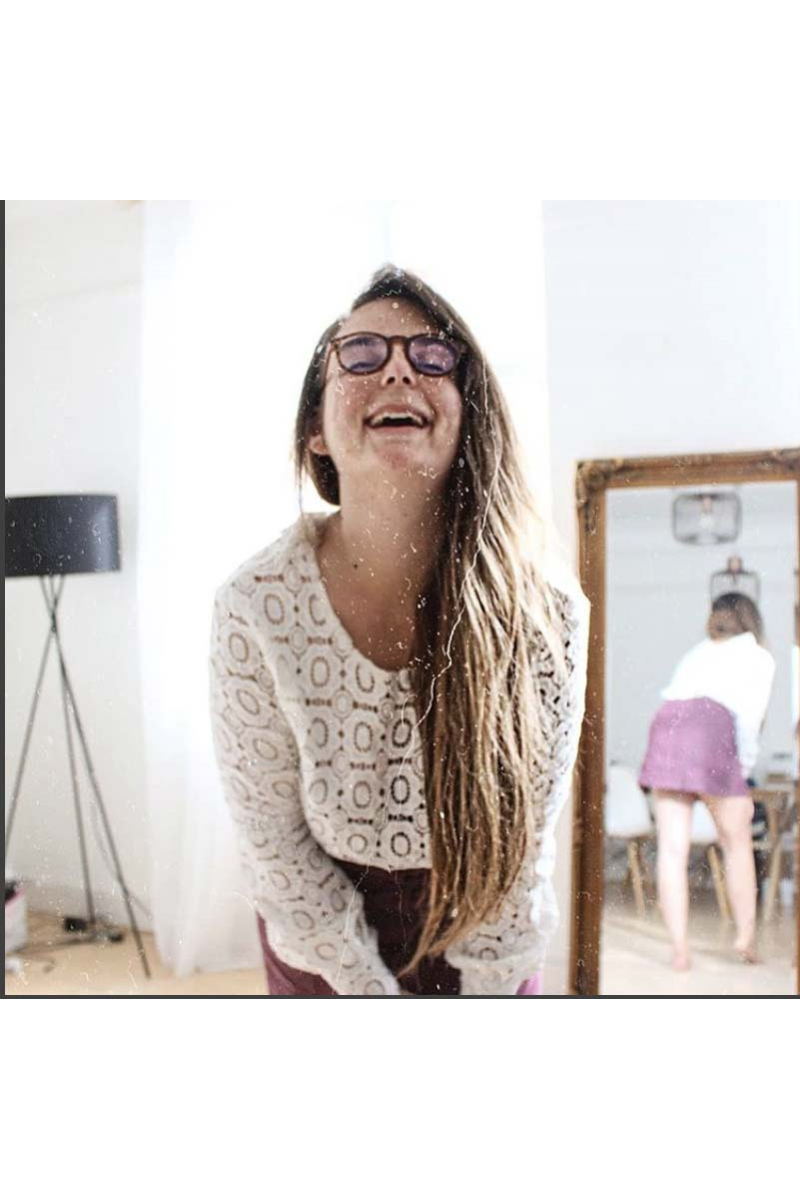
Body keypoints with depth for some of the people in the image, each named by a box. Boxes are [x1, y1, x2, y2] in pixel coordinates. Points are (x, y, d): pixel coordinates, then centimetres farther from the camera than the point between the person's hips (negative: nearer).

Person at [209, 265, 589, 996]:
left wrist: (482, 991, -10)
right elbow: (274, 844, -15)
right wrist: (375, 990, -10)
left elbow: (523, 849, -14)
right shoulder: (256, 609, -24)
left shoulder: (547, 608, -24)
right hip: (322, 945, 0)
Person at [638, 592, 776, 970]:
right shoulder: (759, 657, 20)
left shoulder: (698, 651, 32)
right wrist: (743, 778, 11)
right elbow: (749, 719, 7)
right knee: (737, 843, 12)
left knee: (672, 847, 0)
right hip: (712, 724, -3)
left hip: (666, 721, 4)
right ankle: (746, 935, 17)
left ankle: (679, 948, -2)